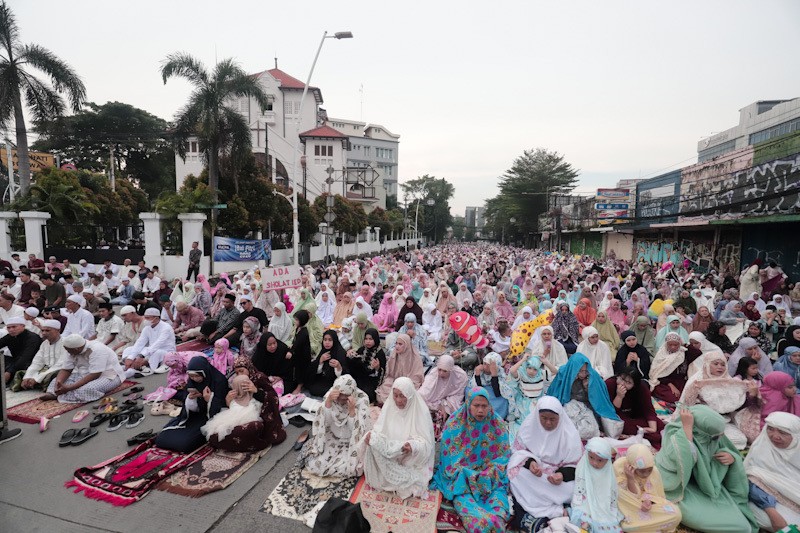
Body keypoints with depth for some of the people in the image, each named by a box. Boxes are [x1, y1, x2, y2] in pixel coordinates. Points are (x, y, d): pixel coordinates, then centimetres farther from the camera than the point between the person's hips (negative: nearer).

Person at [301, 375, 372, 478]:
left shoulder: (362, 399, -22)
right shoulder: (330, 394, -16)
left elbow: (357, 429, -24)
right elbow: (322, 421, -21)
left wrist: (352, 410, -39)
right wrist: (328, 401, -37)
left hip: (353, 442, -1)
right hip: (332, 438, 2)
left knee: (350, 469, -24)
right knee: (314, 465, -16)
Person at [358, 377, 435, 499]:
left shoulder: (421, 411, -16)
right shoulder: (389, 406, -5)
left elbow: (426, 443, -17)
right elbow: (380, 430, -5)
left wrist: (414, 446, -39)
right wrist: (372, 436, -28)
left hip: (412, 460, -4)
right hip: (390, 457, 4)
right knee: (372, 443, -24)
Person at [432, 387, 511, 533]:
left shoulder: (497, 424, -1)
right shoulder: (455, 423, -7)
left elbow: (504, 455, 3)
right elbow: (448, 456, -5)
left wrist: (488, 475, -13)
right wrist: (468, 476, -16)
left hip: (491, 479, 2)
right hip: (461, 478, -2)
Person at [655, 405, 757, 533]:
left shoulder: (712, 437, -9)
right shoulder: (675, 435, -30)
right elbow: (684, 460, -47)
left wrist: (732, 457, -15)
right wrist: (686, 426, -45)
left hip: (705, 485, 7)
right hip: (682, 491, -7)